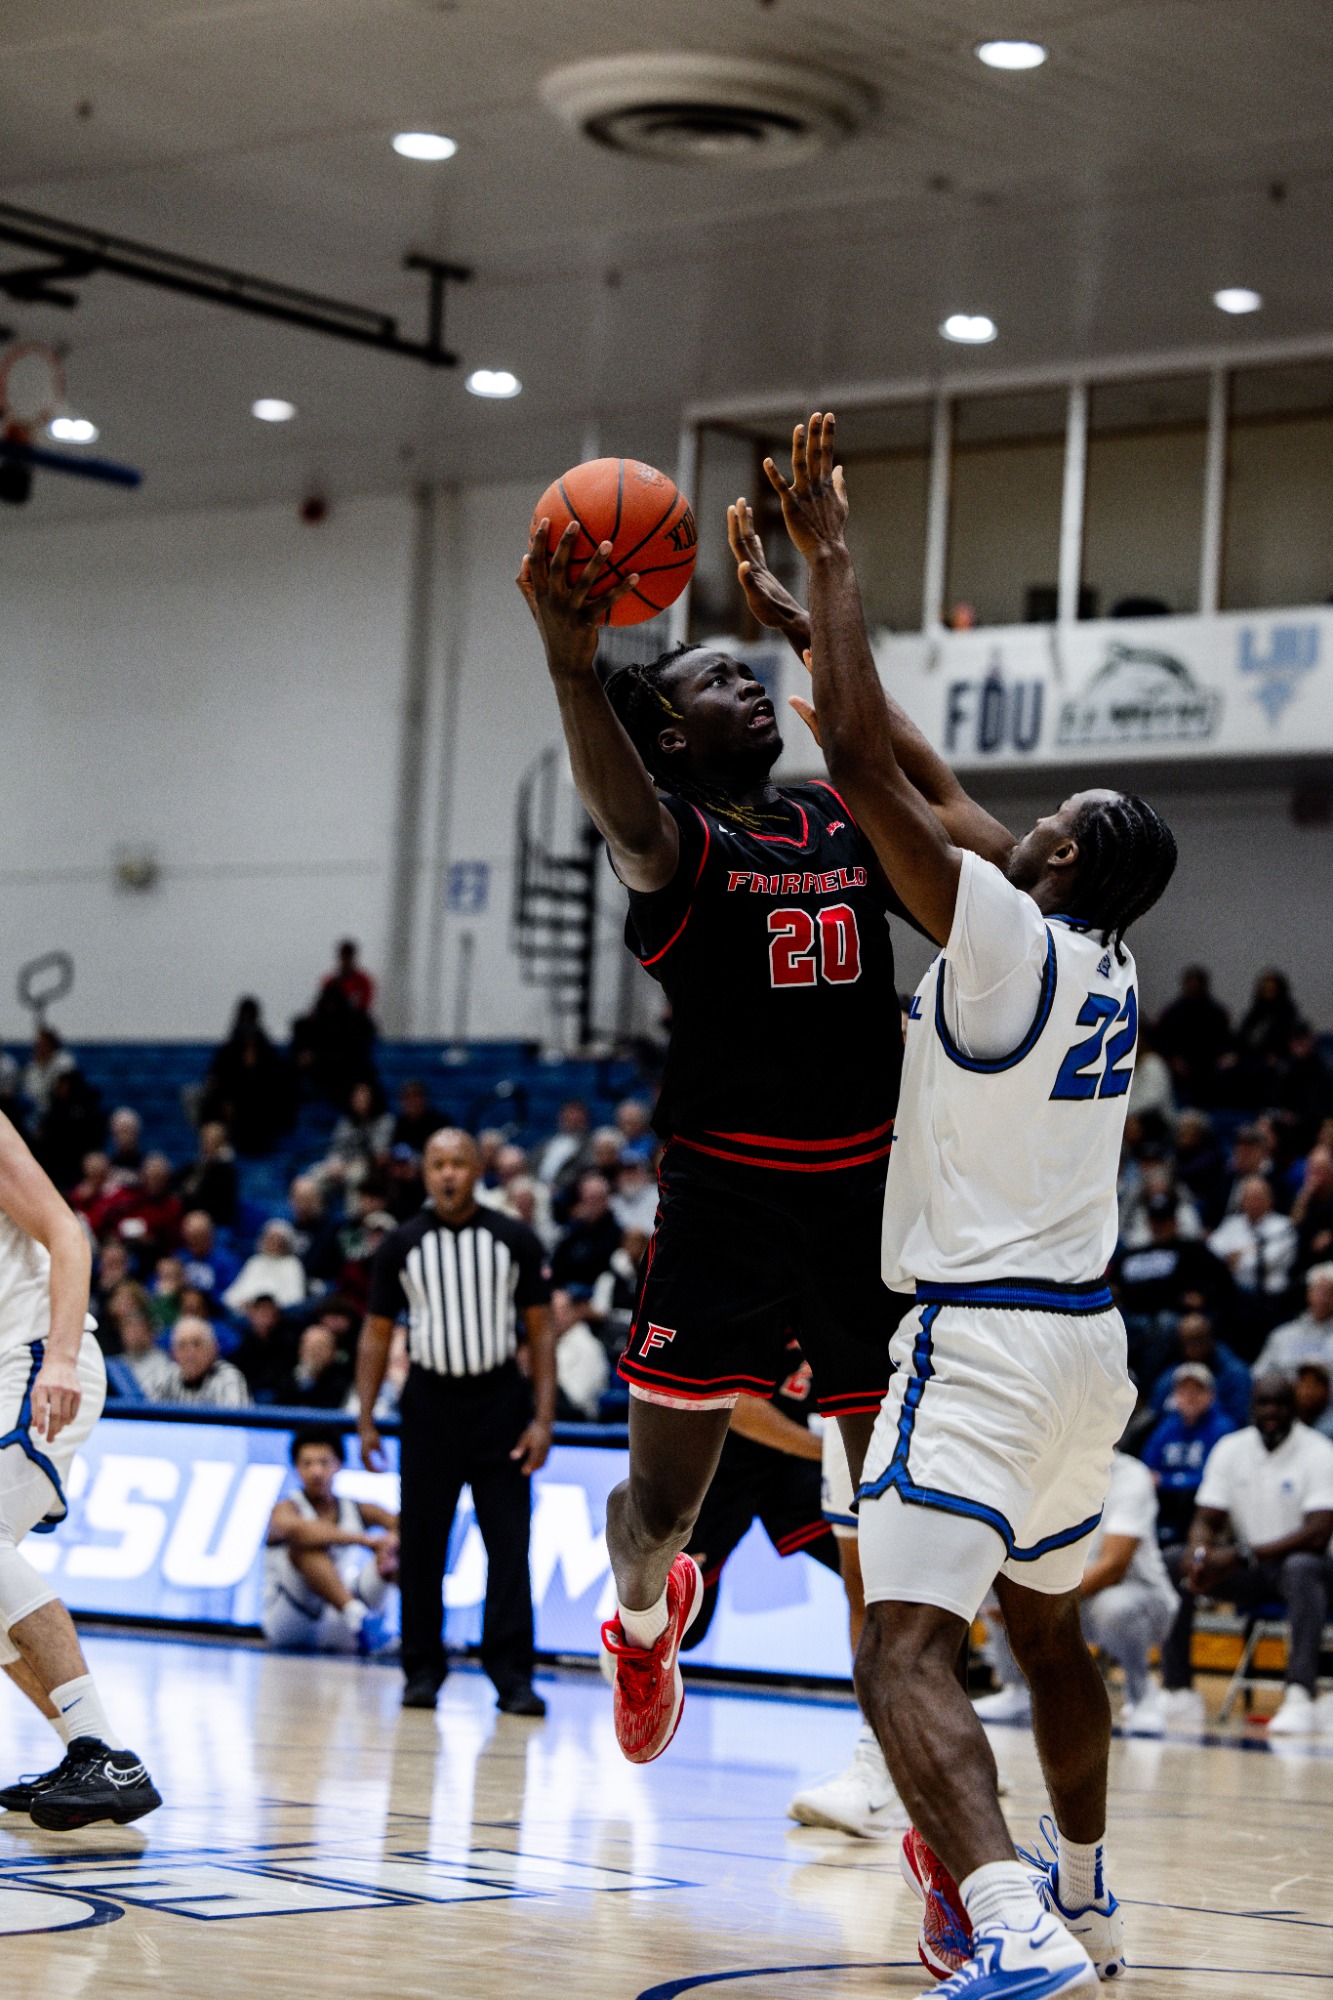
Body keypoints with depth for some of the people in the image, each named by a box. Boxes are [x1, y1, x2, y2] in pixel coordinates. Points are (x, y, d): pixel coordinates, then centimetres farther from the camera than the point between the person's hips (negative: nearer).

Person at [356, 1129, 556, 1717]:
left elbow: (540, 1331, 2)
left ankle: (513, 1677, -3)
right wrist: (366, 1420, 0)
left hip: (499, 1399, -1)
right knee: (422, 1544, 3)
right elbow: (376, 1335, 7)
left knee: (509, 1545, -4)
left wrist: (543, 1417, -6)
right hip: (430, 1399, 1)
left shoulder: (515, 1240, 0)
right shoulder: (402, 1245, 3)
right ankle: (422, 1672, 13)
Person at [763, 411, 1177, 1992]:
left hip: (984, 1335, -9)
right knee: (1046, 1626, 27)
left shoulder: (1009, 941, -13)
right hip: (1084, 1338, 9)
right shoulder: (1111, 973, 10)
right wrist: (812, 618, 26)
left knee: (903, 1651, -18)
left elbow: (859, 764, -19)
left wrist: (832, 560, -10)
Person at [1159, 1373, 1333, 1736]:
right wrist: (1200, 1553, -23)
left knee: (1302, 1568, -39)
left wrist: (1243, 1555, -28)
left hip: (1299, 1560, -5)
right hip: (1246, 1570, 5)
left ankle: (1299, 1698, -50)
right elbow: (1207, 1519, 3)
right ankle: (1179, 1692, -17)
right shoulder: (1230, 1450, 4)